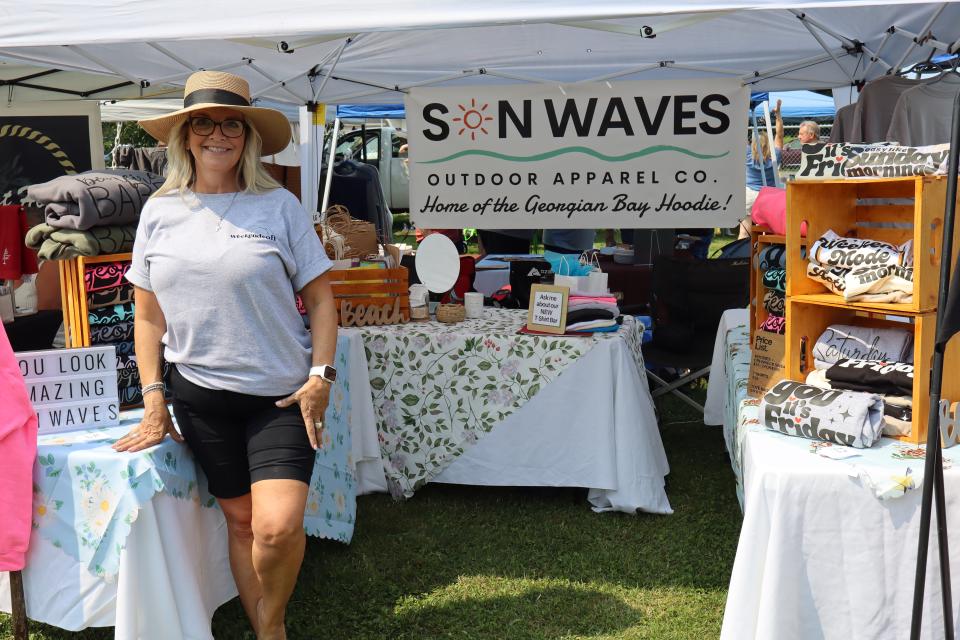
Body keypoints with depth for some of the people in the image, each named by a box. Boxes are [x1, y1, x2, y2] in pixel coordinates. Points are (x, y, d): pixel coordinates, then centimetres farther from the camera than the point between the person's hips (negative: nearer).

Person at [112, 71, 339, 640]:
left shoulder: (279, 205, -1)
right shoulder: (160, 211, 6)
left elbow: (320, 297, 1)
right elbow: (149, 315, 11)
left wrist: (321, 376, -8)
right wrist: (153, 396, 4)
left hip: (281, 395, -2)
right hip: (200, 396, 3)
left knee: (279, 526, -14)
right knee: (240, 519, 11)